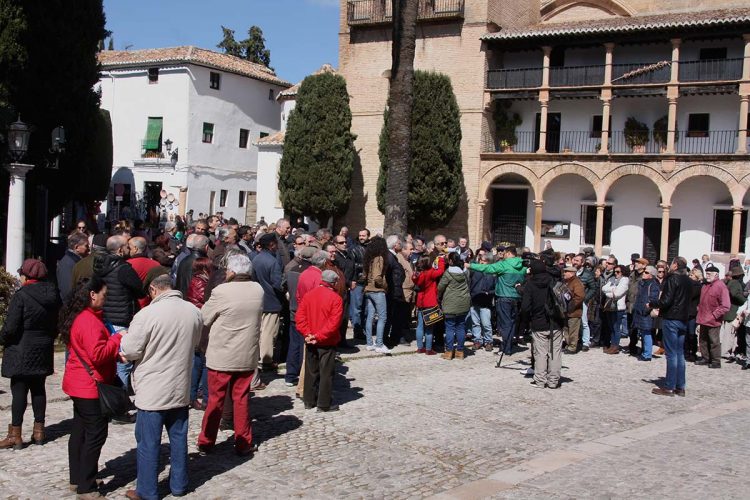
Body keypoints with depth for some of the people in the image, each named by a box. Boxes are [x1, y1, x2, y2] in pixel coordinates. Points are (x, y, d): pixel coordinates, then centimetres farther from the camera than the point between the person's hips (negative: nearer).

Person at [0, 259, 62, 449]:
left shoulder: (21, 296, -17)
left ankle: (15, 435, 4)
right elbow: (57, 324, 10)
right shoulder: (53, 295, 4)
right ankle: (39, 430, 19)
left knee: (19, 391, -1)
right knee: (38, 389, 14)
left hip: (22, 352, -6)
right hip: (44, 352, 6)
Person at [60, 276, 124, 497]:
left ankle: (77, 479, 27)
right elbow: (99, 355, -27)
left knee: (80, 430, 17)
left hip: (79, 385, 11)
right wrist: (117, 338, -16)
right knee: (96, 434, -4)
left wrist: (116, 354, 6)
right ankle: (86, 488, 2)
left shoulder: (78, 317, 11)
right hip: (90, 387, -11)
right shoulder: (89, 321, -23)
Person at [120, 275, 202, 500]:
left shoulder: (147, 314, -20)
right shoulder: (193, 311, -2)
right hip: (181, 389, 5)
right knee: (178, 438, 17)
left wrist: (123, 340, 8)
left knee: (148, 443, 7)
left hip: (152, 391, -5)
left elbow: (130, 351, -13)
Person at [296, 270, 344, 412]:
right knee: (326, 373, 3)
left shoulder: (308, 295, 2)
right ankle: (324, 404, 7)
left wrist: (307, 334, -8)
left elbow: (300, 316, -2)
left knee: (311, 372, 15)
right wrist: (319, 336, -15)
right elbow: (334, 322, -19)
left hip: (310, 342, 5)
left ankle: (309, 401, 22)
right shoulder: (335, 298, -13)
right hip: (327, 342, -5)